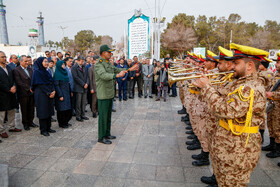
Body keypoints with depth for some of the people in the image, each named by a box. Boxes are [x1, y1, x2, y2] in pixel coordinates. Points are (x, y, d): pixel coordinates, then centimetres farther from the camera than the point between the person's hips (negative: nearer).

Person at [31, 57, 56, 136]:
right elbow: (40, 85, -14)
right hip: (41, 95, -7)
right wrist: (49, 93, -16)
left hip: (50, 94, 7)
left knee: (49, 111, 9)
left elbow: (51, 82, 11)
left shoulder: (46, 71, 15)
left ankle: (48, 128, 19)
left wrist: (53, 91, -6)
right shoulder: (37, 72, -8)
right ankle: (43, 130, 8)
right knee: (43, 112, -2)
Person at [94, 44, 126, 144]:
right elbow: (103, 75, -29)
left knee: (108, 115, 16)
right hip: (103, 94, -9)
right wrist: (117, 75, -41)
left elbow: (116, 69, 27)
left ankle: (107, 134, 29)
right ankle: (101, 137, 10)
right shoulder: (98, 64, -13)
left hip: (110, 93, 9)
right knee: (103, 116, -2)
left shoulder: (108, 63, 15)